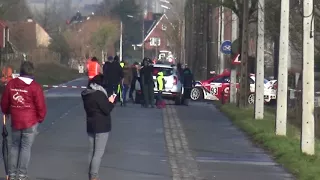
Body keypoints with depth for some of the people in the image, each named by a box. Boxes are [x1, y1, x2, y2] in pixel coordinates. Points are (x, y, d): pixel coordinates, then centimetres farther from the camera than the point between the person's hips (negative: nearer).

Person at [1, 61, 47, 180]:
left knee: (15, 146, 16)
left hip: (15, 121, 4)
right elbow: (41, 106, -10)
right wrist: (40, 118, 8)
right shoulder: (35, 87, -12)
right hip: (30, 122, -4)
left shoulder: (11, 84, 2)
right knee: (26, 147, 1)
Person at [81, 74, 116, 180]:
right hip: (101, 127, -8)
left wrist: (106, 101, 10)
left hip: (91, 126, 8)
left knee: (92, 152, 14)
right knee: (98, 153, -6)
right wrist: (111, 102, -1)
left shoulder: (86, 94, 7)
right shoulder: (99, 94, -20)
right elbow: (107, 110, -18)